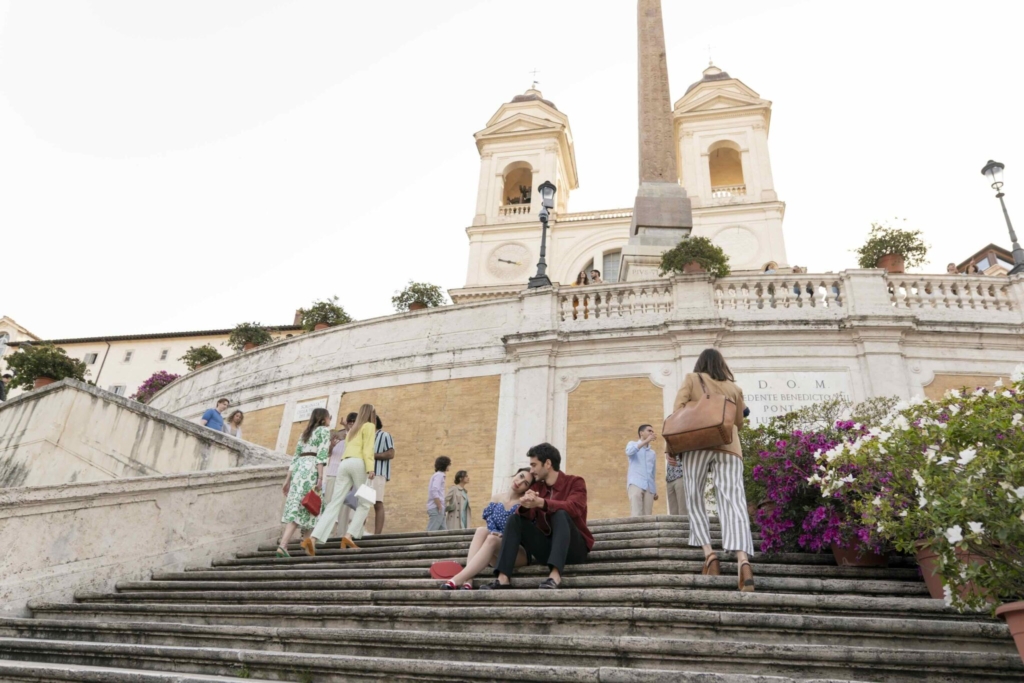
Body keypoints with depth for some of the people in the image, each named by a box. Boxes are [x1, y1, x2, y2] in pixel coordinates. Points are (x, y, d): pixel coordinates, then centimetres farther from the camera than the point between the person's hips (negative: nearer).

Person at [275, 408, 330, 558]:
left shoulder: (305, 432, 25)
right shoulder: (324, 430, 5)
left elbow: (295, 457, 20)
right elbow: (321, 455, -9)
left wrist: (287, 480, 18)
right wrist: (320, 478, -15)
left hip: (299, 467, 7)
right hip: (311, 468, -7)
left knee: (295, 505, 7)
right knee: (310, 505, -10)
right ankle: (283, 544, -17)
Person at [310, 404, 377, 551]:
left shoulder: (352, 429, 32)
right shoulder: (369, 426, 12)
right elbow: (367, 448, -4)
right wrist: (370, 468, -15)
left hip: (344, 464, 6)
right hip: (358, 463, -6)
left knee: (335, 504, -4)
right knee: (364, 503, 1)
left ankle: (313, 538, -18)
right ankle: (349, 535, -16)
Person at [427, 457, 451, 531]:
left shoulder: (438, 475, 20)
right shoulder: (439, 475, -9)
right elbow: (434, 491, -21)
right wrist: (440, 507, -19)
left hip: (436, 508, 9)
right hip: (436, 508, -9)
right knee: (431, 532, -11)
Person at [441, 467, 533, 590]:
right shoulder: (496, 499, 9)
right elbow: (490, 525, 3)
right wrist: (494, 533, -17)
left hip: (519, 552, -4)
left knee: (492, 539, -31)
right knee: (481, 530, -23)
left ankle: (457, 580, -43)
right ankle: (467, 580, -42)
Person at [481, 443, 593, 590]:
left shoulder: (575, 482, -3)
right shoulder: (536, 487, 10)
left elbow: (573, 508, -24)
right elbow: (528, 516, -4)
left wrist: (540, 503, -38)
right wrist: (525, 506, -29)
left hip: (574, 548, -4)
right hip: (547, 547, 5)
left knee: (560, 514, -30)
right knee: (515, 519, -10)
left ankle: (555, 574, -47)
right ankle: (503, 576, -24)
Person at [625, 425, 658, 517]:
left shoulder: (653, 453, 26)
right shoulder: (632, 444, 14)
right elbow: (629, 452, -12)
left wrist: (656, 491, 13)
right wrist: (646, 441, -15)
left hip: (649, 487, 5)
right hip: (635, 484, -4)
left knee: (647, 516, -5)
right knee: (636, 515, -18)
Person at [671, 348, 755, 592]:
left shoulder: (692, 379, 16)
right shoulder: (733, 387, 23)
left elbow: (678, 411, 2)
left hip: (697, 444, -1)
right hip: (729, 447, 2)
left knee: (695, 501, 8)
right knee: (733, 503, -10)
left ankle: (709, 556, -8)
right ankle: (743, 561, -29)